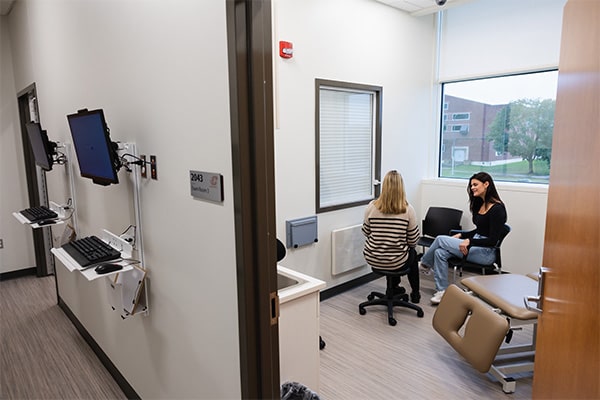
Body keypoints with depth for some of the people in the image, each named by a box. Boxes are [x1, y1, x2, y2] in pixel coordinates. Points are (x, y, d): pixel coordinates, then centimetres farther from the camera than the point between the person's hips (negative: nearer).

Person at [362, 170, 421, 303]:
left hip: (372, 259, 3)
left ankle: (394, 287, 49)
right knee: (412, 253, 32)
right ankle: (415, 293, 44)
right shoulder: (408, 210, -15)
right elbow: (413, 240, -7)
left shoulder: (372, 206, -11)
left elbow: (366, 232, 2)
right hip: (397, 262, -2)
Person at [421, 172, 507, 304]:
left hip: (487, 252, -9)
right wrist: (461, 235, 7)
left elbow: (493, 240, -19)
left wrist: (469, 241, -26)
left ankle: (424, 265, 8)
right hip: (476, 247, 9)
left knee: (440, 239, -14)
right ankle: (442, 291, -9)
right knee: (440, 252, -13)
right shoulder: (480, 203, 12)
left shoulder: (497, 208, -16)